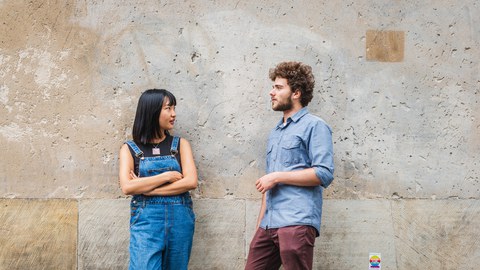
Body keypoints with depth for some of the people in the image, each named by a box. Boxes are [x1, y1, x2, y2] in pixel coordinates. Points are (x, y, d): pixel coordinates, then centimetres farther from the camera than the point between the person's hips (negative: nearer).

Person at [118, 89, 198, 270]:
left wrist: (146, 187, -9)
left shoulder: (180, 145, 8)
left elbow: (191, 182, -5)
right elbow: (127, 187, -10)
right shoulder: (130, 149, 5)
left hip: (179, 219, 2)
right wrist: (167, 176, -11)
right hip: (146, 220, -2)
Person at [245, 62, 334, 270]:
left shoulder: (314, 126, -1)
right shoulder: (274, 133, 23)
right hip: (268, 224, 7)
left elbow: (324, 174, -13)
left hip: (296, 223, -7)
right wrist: (260, 221, 16)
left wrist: (277, 177, -10)